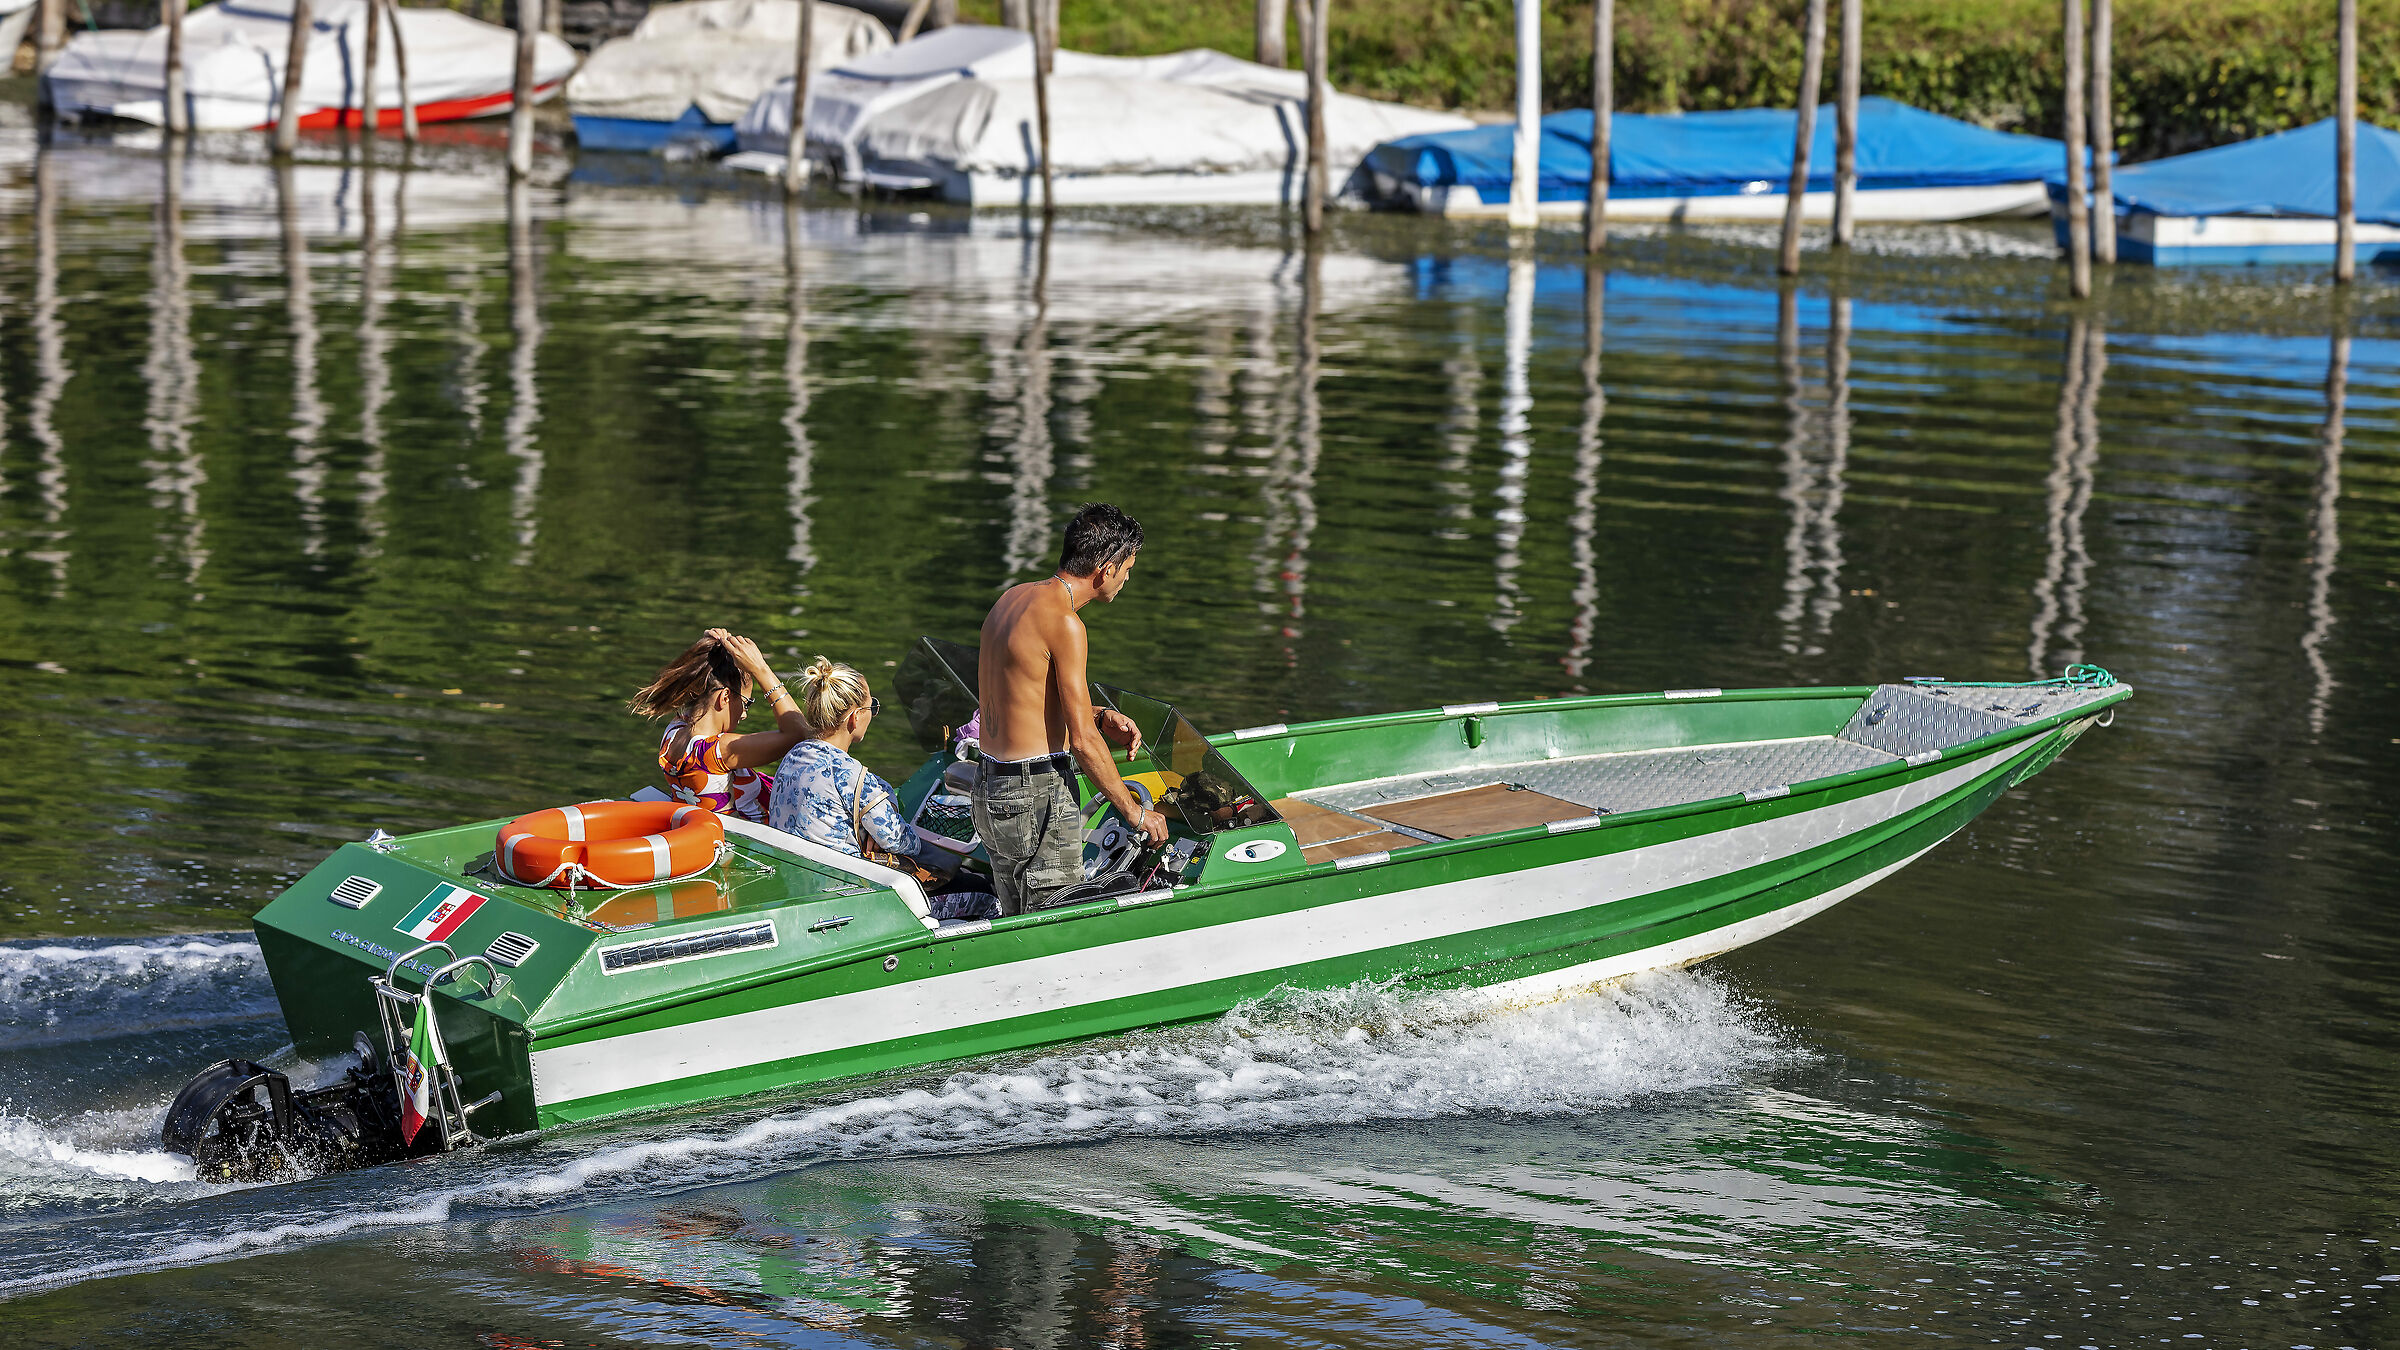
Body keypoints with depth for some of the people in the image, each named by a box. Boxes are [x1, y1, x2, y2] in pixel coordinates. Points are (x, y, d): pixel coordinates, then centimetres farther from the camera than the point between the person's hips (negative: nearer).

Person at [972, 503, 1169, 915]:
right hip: (1038, 799, -9)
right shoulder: (1063, 622, -19)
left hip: (989, 790, 9)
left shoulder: (1013, 598, 9)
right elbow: (1083, 741, -18)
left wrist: (1098, 716, 12)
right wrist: (1135, 813, -8)